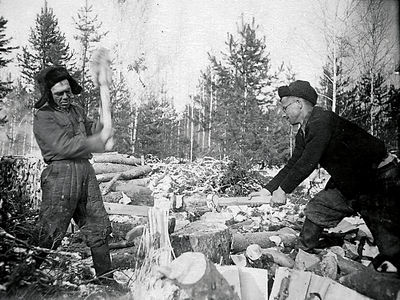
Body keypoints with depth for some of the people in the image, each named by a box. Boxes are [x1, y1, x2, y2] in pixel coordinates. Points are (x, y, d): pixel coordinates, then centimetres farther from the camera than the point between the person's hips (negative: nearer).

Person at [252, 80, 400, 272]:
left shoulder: (322, 120, -25)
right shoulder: (303, 134, 6)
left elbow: (308, 163, -27)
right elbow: (293, 164, 10)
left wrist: (283, 189, -18)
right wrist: (268, 189, 4)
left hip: (381, 181, -9)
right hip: (347, 183, 9)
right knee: (315, 210, 7)